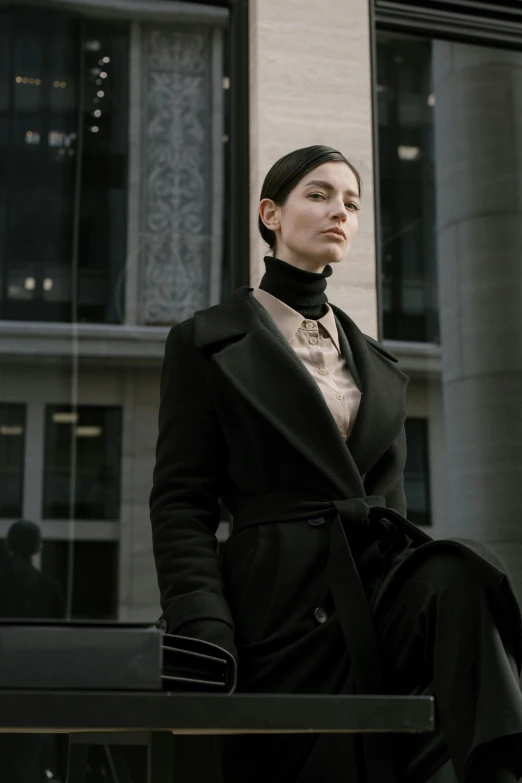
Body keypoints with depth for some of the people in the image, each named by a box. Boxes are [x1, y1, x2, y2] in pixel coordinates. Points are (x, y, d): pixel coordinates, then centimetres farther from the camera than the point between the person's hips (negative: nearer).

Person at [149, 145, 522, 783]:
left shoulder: (379, 365, 23)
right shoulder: (206, 343, 7)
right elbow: (180, 504, -1)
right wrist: (208, 641, -16)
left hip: (382, 581, 3)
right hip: (285, 603, -2)